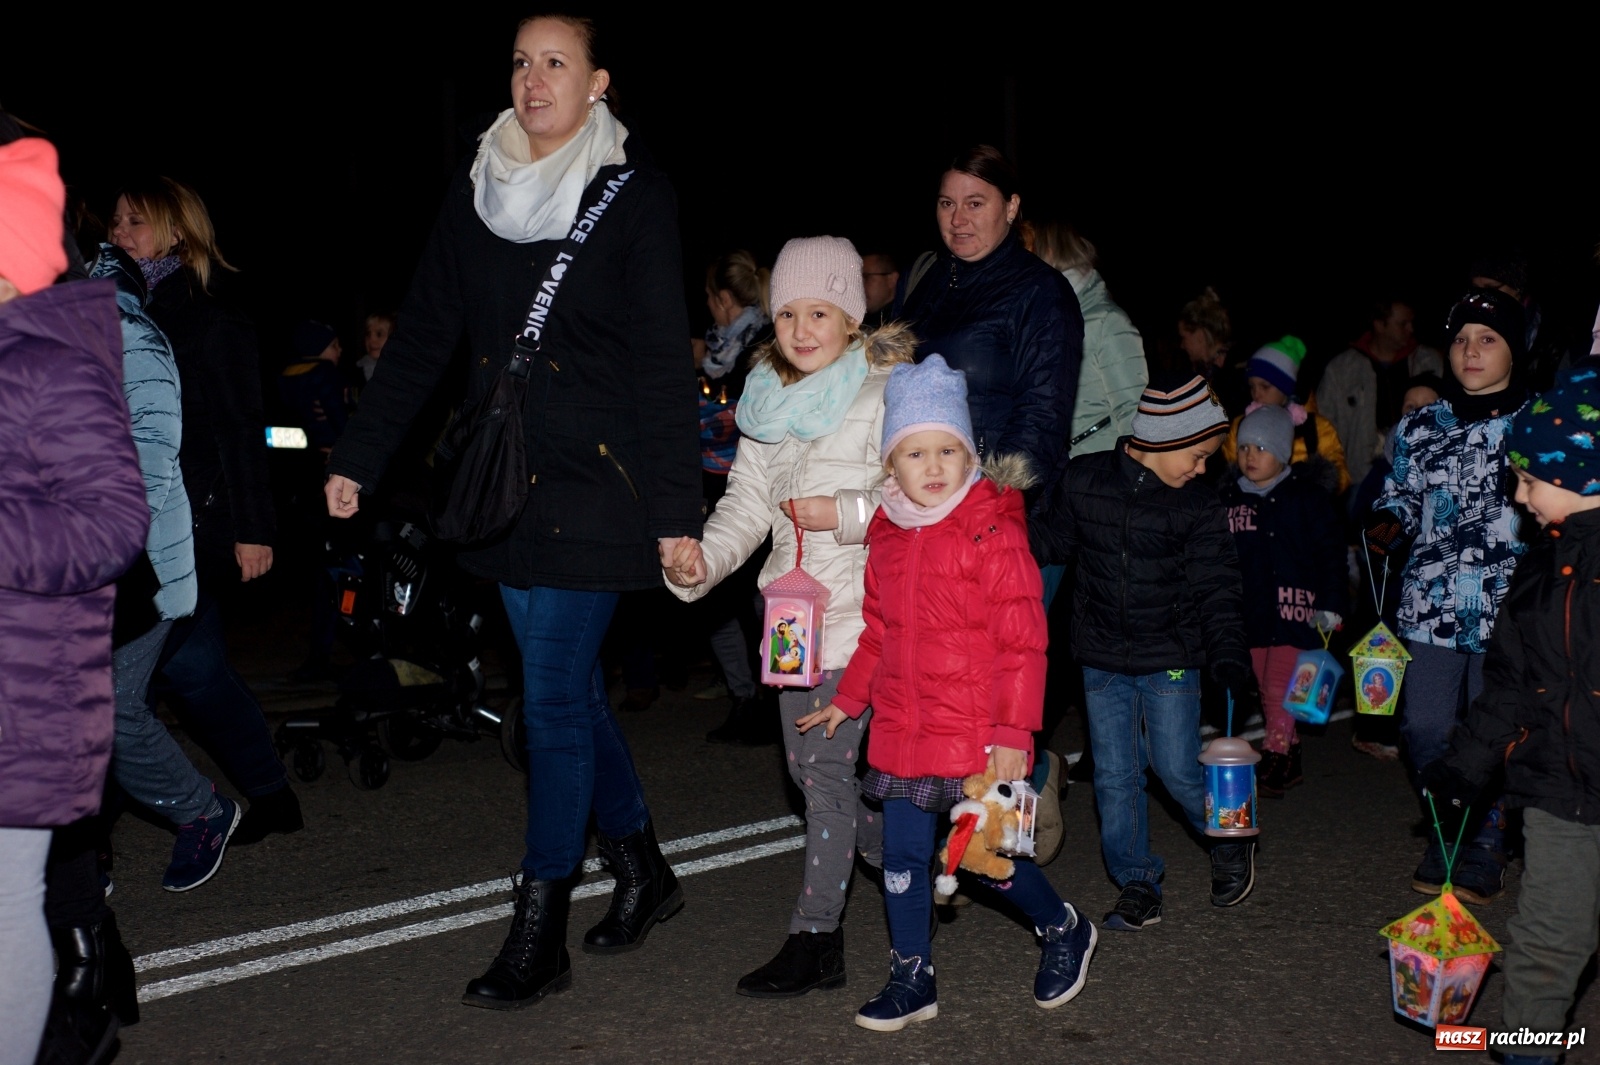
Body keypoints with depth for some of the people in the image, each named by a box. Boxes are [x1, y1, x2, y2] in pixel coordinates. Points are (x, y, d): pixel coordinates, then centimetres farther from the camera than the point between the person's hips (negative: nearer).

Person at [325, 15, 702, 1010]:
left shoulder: (635, 196, -5)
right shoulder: (478, 190, 9)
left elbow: (665, 366, -8)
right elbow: (425, 333, 11)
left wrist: (677, 511, -12)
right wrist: (358, 457, 7)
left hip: (594, 488, -5)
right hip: (503, 482, 6)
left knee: (556, 700, -4)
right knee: (573, 688, 13)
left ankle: (539, 935, 7)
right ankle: (643, 869, 32)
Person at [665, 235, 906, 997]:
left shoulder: (888, 391, -8)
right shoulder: (769, 400, 12)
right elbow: (747, 500, 10)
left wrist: (846, 514, -19)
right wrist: (703, 558, -6)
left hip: (861, 612, -7)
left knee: (826, 768, -6)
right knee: (808, 768, 13)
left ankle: (814, 939, 4)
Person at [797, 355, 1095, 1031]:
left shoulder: (993, 534, -13)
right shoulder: (887, 537, 6)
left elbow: (1023, 641, -13)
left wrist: (1013, 732, -15)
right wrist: (847, 701, 20)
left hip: (978, 738, -6)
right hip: (901, 733, 6)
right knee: (902, 858, 9)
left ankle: (1064, 931, 32)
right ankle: (912, 980, 24)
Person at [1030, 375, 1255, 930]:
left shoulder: (1199, 507, -5)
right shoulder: (1083, 480, -3)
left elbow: (1216, 589, -9)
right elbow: (1053, 539, 11)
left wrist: (1228, 655, -23)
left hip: (1170, 661, -2)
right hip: (1102, 660, 2)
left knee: (1177, 770, 0)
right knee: (1115, 775, 7)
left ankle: (1231, 841, 30)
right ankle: (1137, 884, 20)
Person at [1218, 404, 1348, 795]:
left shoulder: (1306, 495, -4)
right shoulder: (1230, 497, 7)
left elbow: (1329, 551, -3)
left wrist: (1331, 603, -7)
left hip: (1293, 607, -5)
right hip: (1251, 610, 5)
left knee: (1279, 685, -10)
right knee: (1266, 687, 10)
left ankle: (1276, 756, -3)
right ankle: (1289, 759, 20)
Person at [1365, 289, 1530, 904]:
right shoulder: (1421, 427, 10)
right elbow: (1401, 497, 21)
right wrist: (1386, 524, 0)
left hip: (1506, 608, -3)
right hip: (1430, 604, 3)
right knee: (1425, 727, 4)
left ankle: (1485, 852, 21)